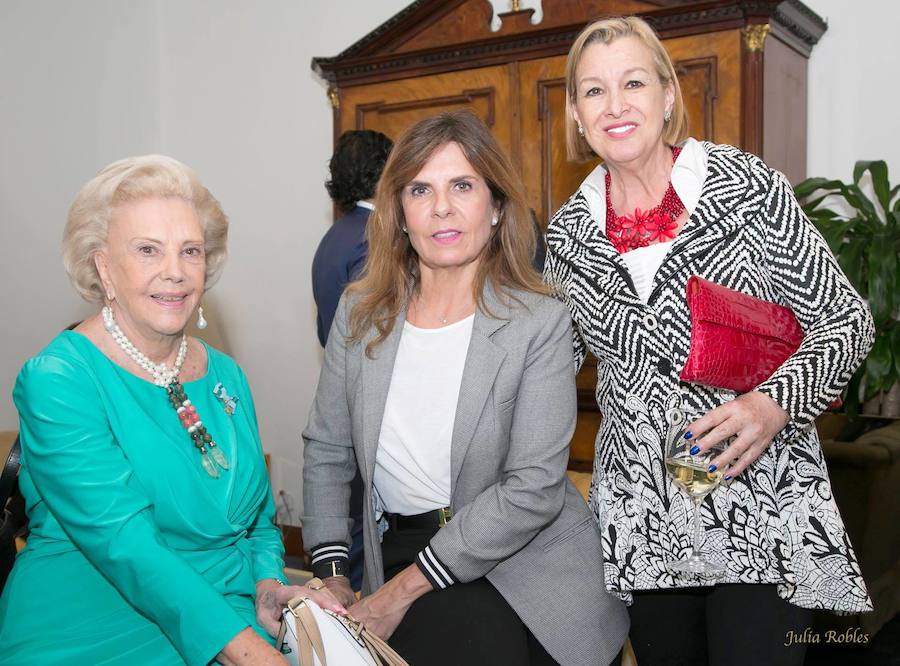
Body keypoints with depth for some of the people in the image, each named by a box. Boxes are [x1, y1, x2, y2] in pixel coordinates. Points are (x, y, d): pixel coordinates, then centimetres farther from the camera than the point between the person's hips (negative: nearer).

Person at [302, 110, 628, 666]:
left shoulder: (541, 324, -9)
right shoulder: (360, 312, 2)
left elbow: (532, 489, -14)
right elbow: (326, 452, 9)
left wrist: (406, 587, -14)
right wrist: (333, 577, 2)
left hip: (524, 563, -1)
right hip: (399, 554, 2)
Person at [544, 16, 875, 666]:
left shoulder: (747, 186, -8)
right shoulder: (568, 233, 2)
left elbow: (846, 320, -4)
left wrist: (774, 403, -20)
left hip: (763, 508, -3)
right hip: (641, 521, 4)